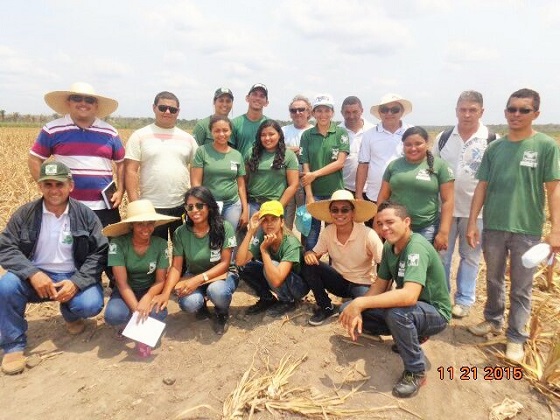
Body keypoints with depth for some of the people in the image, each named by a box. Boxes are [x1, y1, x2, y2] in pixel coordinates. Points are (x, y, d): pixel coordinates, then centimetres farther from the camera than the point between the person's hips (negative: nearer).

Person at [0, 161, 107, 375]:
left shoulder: (85, 215, -6)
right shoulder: (25, 214, -3)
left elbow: (99, 253, -8)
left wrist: (77, 282, -22)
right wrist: (33, 273, -24)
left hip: (74, 277, -1)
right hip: (36, 277, 2)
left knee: (90, 304, -28)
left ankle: (70, 313, 13)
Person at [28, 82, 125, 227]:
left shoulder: (110, 133, 7)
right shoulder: (53, 130, 1)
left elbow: (121, 163, 15)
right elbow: (34, 160, 7)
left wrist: (120, 191, 3)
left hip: (104, 208, 2)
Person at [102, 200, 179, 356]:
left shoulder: (160, 244, -14)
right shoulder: (118, 243, -21)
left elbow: (160, 281, -11)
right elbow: (122, 283, -21)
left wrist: (147, 298, -32)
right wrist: (137, 310, -33)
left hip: (149, 291, 1)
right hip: (126, 292, -1)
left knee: (158, 314, -32)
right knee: (113, 315, -34)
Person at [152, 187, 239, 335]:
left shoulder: (224, 227, -17)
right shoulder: (180, 232, -10)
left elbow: (225, 263, -17)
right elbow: (176, 267, -9)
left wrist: (199, 280, -29)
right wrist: (166, 292, -26)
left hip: (222, 274, -2)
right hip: (193, 276, 2)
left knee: (216, 291, -37)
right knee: (188, 303, -30)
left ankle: (222, 313, 1)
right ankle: (201, 305, 10)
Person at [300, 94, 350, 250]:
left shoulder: (341, 133, 2)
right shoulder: (307, 135, 5)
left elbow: (340, 162, -5)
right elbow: (305, 167, 0)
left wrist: (315, 174, -9)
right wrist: (309, 196, -7)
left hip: (335, 192, 0)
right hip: (314, 193, 1)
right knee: (310, 239, 3)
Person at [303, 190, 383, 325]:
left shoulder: (368, 234, -23)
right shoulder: (327, 232, -10)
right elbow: (315, 253, 0)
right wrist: (309, 254, -23)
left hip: (362, 284, -4)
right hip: (339, 281, 4)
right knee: (309, 264, -18)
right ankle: (326, 307, 0)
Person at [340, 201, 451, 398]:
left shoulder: (416, 247, -29)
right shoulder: (389, 247, -3)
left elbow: (409, 296, -42)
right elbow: (380, 284, 1)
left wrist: (361, 303, -40)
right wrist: (357, 311, -16)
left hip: (435, 312, -8)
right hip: (409, 307, 8)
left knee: (397, 313, -41)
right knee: (348, 310, -1)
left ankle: (416, 372, -13)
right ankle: (413, 335, 12)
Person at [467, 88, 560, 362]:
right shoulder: (494, 147, 5)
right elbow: (482, 187, 6)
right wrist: (472, 223, 2)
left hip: (527, 230, -3)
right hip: (493, 226, 3)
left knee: (521, 288, 8)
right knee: (493, 280, 18)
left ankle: (516, 337, 21)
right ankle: (493, 320, 37)